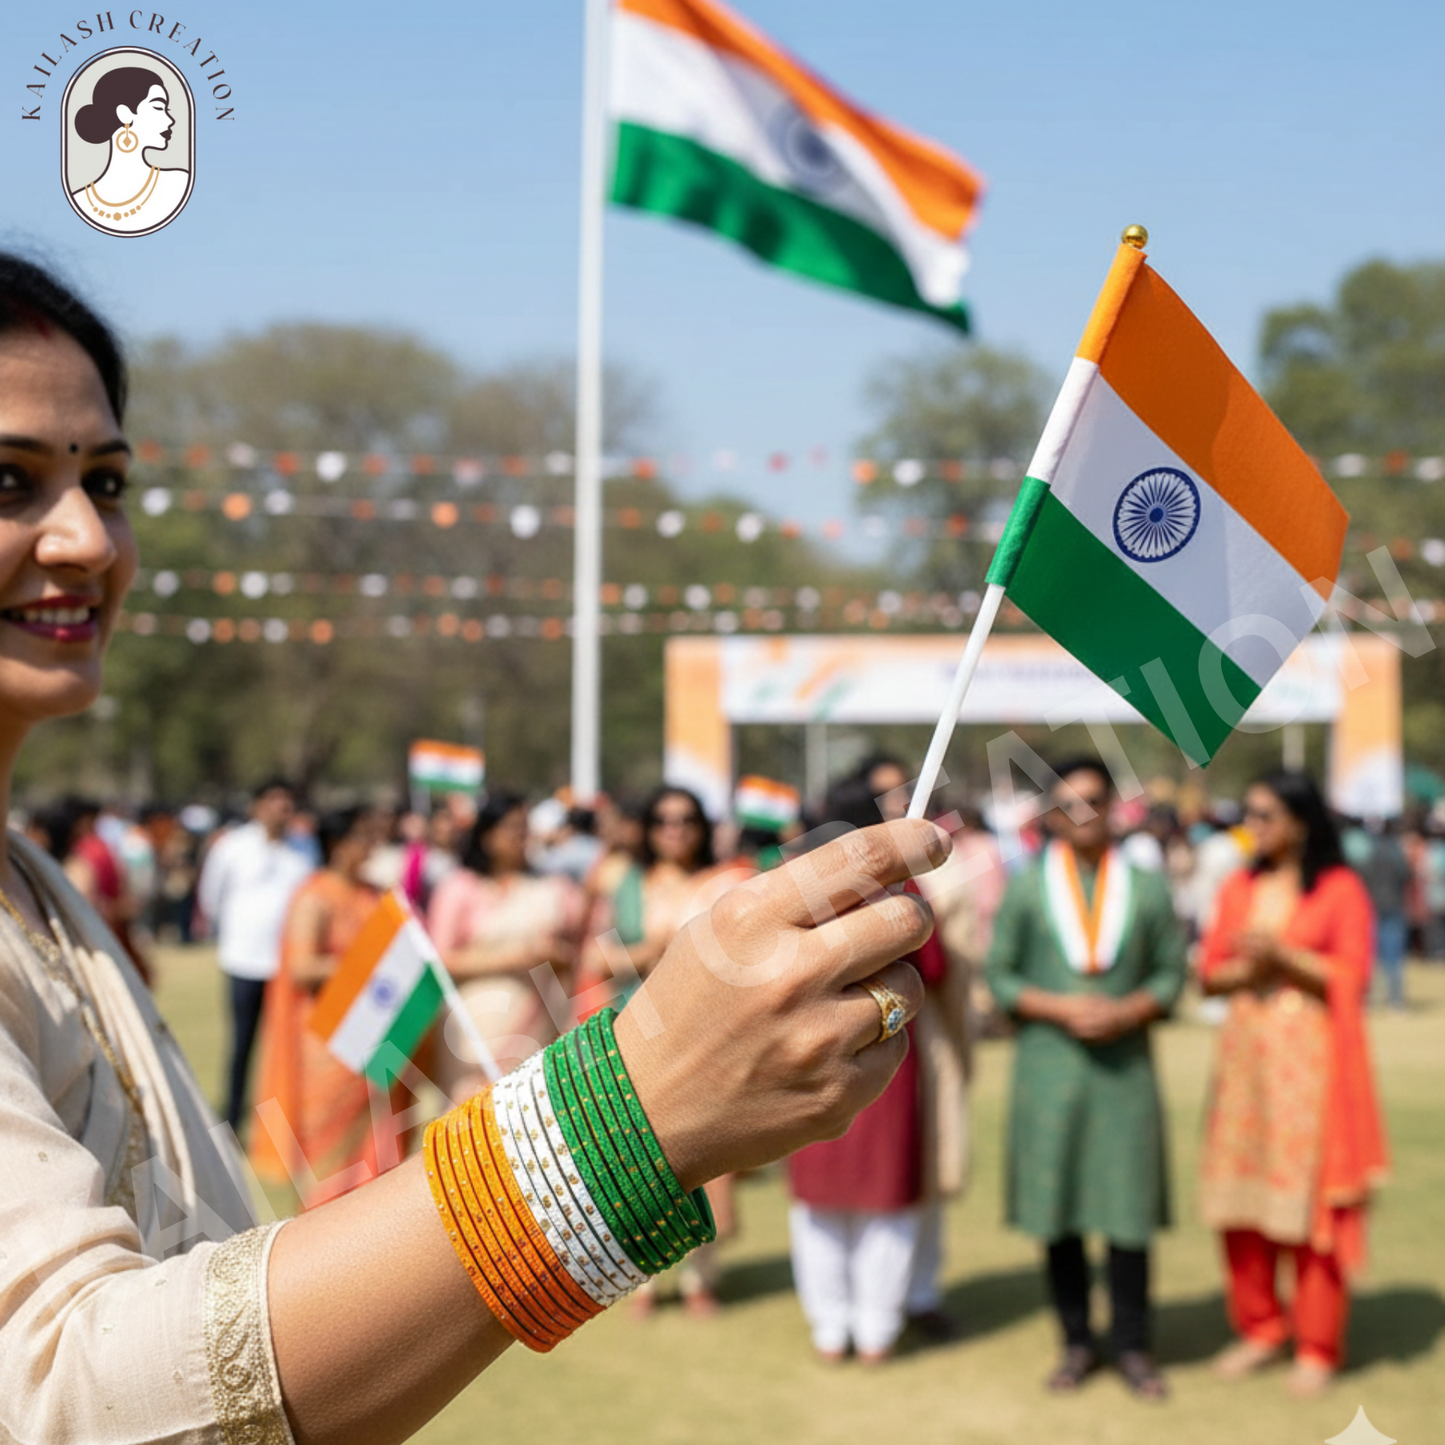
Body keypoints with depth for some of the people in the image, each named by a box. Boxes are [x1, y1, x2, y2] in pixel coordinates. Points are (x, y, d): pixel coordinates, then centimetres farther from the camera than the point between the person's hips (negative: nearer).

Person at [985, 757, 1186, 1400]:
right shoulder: (1026, 888, 3)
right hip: (1048, 1068, 0)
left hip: (1124, 1069, 0)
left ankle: (1132, 1346, 14)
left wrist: (1125, 1013, -13)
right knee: (1058, 1208, 5)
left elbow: (1171, 972, 5)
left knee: (1129, 1207, 1)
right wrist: (1061, 1010, -13)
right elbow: (1000, 975, 2)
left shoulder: (1146, 888, 5)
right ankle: (1077, 1341, 19)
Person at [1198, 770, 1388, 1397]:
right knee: (1240, 1197, 6)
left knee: (1311, 1202, -2)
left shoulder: (1340, 888, -3)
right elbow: (1209, 970, 9)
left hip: (1311, 1057, -5)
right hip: (1245, 1054, 5)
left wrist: (1284, 957, -18)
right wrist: (1246, 970, -11)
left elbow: (1352, 976, -8)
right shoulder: (1239, 887, 12)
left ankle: (1318, 1346, 9)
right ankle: (1260, 1327, 20)